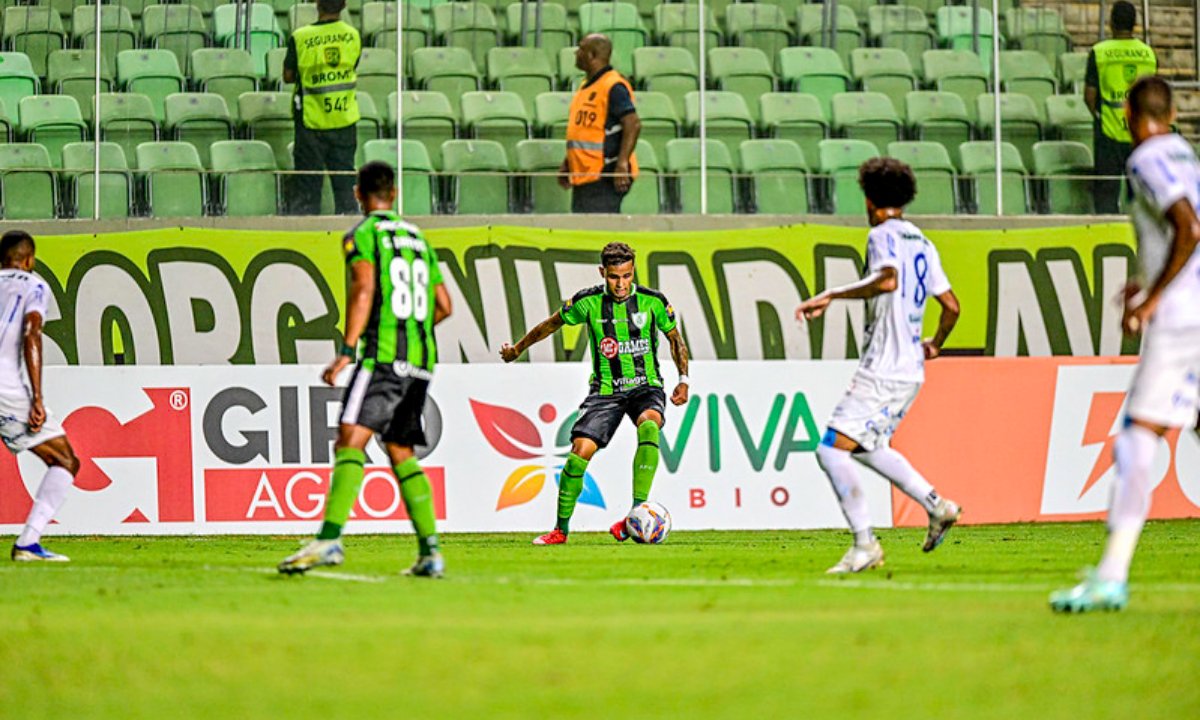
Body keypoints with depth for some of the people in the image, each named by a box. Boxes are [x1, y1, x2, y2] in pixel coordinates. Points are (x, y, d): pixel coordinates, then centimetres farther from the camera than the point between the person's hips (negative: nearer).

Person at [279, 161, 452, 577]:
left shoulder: (363, 235, 1)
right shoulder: (417, 238, 21)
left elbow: (364, 289, -14)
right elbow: (443, 305, 22)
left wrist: (348, 349, -19)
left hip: (382, 355, -7)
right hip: (421, 359, 7)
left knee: (350, 441, -16)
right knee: (401, 453, 14)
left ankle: (329, 539, -32)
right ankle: (430, 551, 8)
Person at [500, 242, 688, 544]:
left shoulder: (652, 301, -6)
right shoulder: (588, 303, -5)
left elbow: (674, 338, 11)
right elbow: (552, 324, 13)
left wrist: (683, 379, -1)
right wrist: (517, 349, 24)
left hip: (645, 386, -1)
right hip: (605, 390, 1)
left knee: (649, 426, -34)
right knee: (581, 449, -15)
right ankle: (561, 529, 2)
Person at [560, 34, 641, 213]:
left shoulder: (613, 86, -13)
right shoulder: (586, 88, 18)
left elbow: (633, 124, -21)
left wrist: (622, 164, -28)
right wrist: (567, 164, 22)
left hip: (604, 178, -10)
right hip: (583, 177, 10)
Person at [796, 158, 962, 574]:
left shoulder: (882, 234, -8)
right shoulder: (922, 243, 16)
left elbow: (888, 279, -28)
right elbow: (951, 305, 17)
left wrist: (830, 297, -25)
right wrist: (935, 344, 35)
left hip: (882, 369, -9)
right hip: (910, 370, 9)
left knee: (832, 449, -10)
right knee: (867, 447, 25)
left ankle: (865, 545, -14)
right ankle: (937, 506, 23)